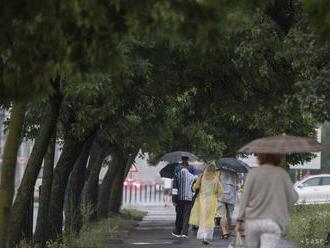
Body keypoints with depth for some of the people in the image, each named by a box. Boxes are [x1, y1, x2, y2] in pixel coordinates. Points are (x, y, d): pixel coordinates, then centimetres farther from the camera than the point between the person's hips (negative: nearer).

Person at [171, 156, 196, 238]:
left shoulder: (177, 175, -2)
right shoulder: (192, 176, 1)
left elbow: (174, 188, -5)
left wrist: (174, 199, -3)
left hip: (179, 199, 0)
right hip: (189, 199, 0)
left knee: (179, 215, 13)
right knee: (186, 216, 0)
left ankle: (177, 232, 20)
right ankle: (184, 232, -10)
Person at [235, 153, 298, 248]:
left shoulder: (253, 173, 1)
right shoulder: (282, 174, 1)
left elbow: (245, 198, 0)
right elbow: (292, 197, 3)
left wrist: (240, 220, 2)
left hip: (252, 221, 2)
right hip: (273, 222, -1)